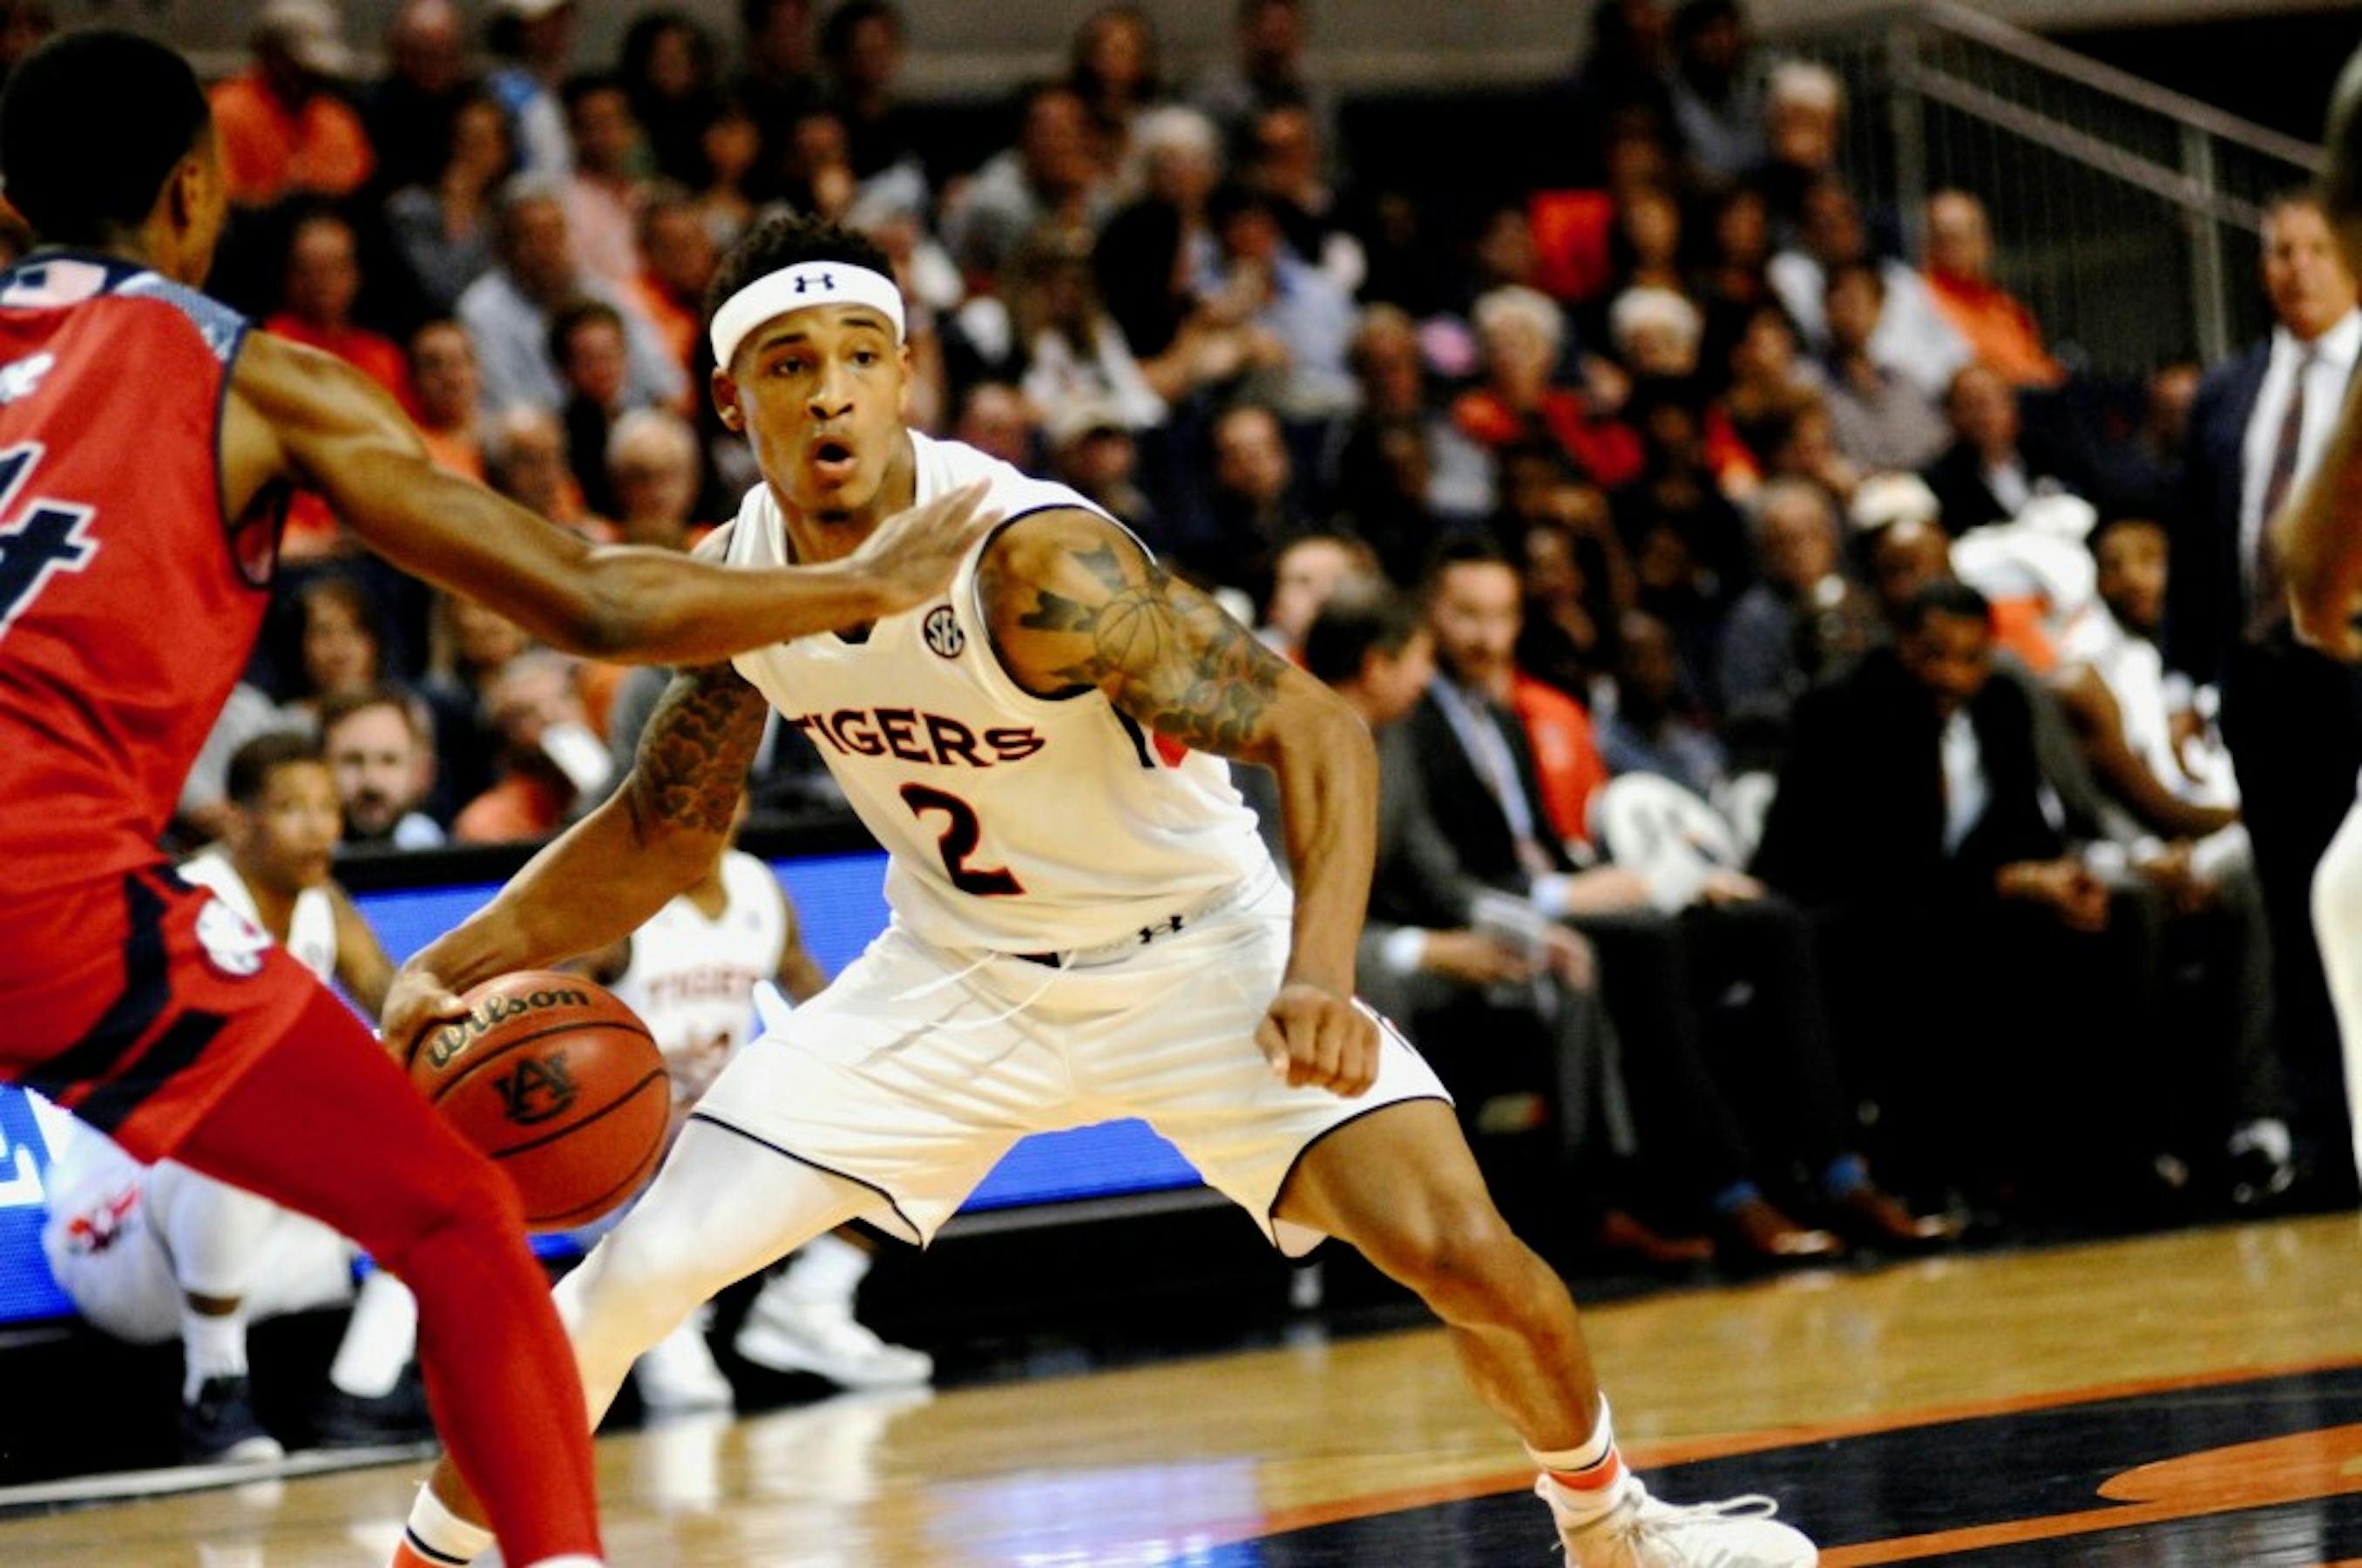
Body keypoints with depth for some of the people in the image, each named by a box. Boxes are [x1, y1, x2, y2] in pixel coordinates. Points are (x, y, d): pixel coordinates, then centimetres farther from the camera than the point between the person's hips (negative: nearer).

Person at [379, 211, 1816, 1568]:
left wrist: (1318, 982, -44)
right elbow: (661, 834, 7)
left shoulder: (1036, 560, -30)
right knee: (628, 1278, -7)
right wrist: (453, 969, -4)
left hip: (1197, 951, -4)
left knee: (1467, 1252, -18)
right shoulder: (731, 586, -11)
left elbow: (1318, 733, -30)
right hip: (959, 977, 4)